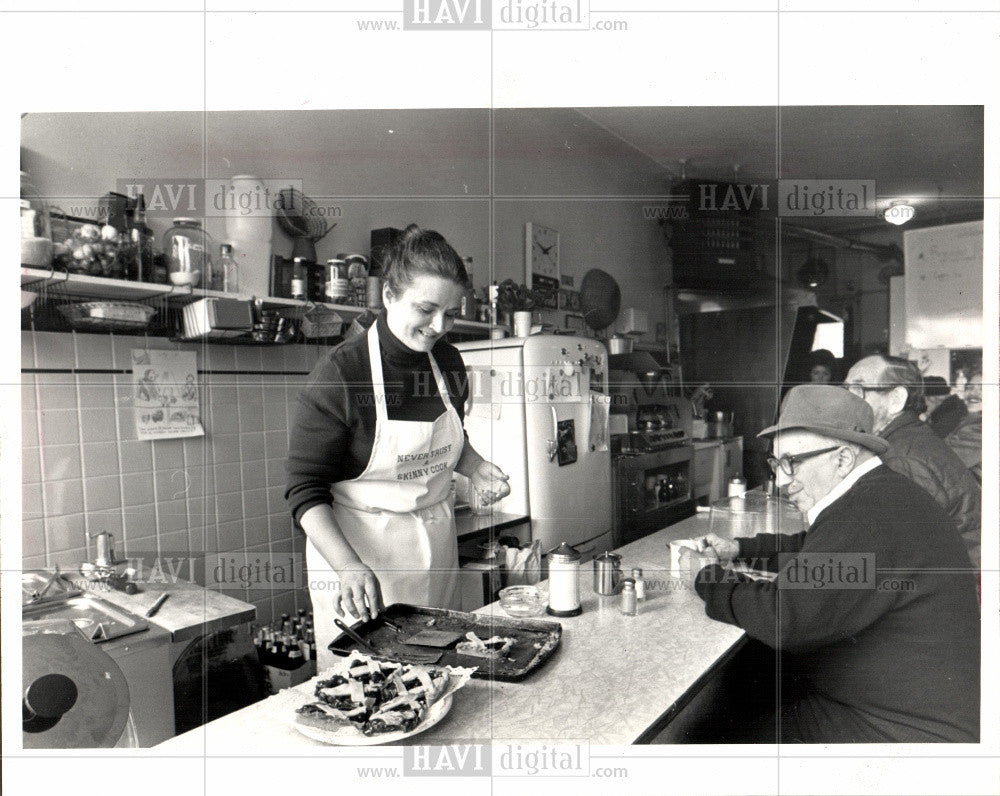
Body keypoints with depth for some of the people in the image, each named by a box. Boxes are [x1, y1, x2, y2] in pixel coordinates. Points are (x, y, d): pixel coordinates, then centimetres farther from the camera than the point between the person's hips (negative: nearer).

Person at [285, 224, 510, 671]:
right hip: (357, 548, -5)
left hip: (436, 548, 6)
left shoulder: (448, 362, 1)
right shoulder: (340, 373, -17)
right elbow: (305, 491, -15)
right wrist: (348, 567, -27)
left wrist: (475, 468, -2)